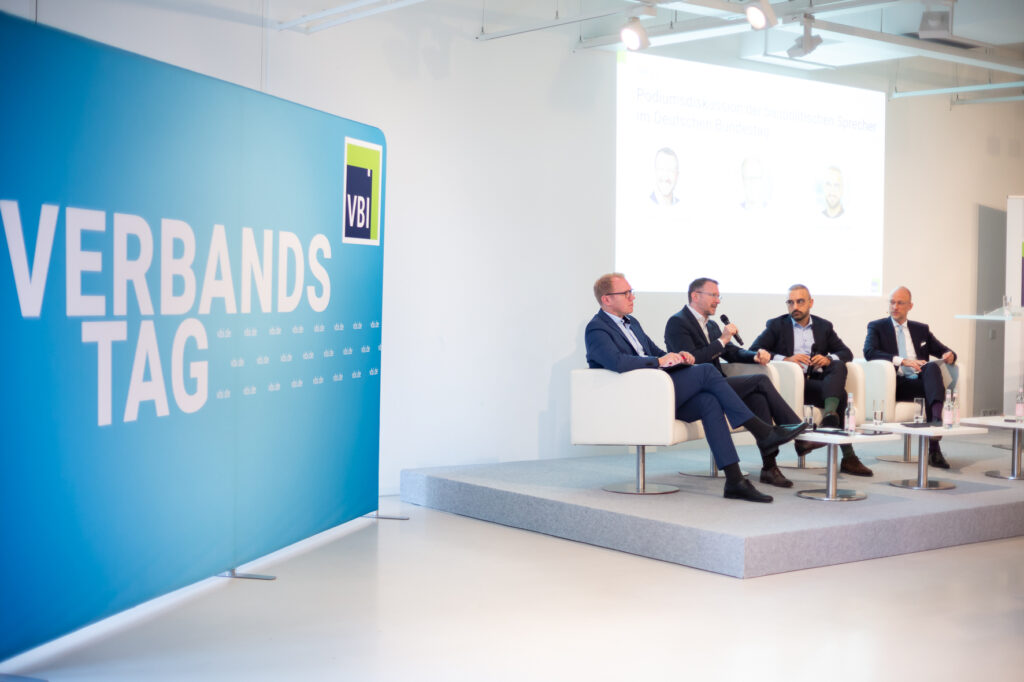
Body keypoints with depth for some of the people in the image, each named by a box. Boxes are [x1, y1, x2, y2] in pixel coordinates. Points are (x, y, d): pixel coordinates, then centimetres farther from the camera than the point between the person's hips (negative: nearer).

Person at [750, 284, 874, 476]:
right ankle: (847, 456, -30)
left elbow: (846, 352, 15)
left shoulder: (824, 326, 21)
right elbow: (754, 351, -3)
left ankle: (830, 414, -44)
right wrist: (785, 359, -17)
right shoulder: (776, 325, 11)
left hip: (817, 381, 4)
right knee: (840, 393, -26)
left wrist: (829, 359, -9)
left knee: (838, 366, -28)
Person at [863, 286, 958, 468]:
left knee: (932, 367, -32)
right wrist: (902, 361, -19)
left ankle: (936, 419, -52)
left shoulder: (921, 329, 27)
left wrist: (949, 355, -2)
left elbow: (943, 350, 26)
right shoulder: (876, 327, 14)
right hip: (897, 384, -3)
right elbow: (869, 352, -6)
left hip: (921, 380, 3)